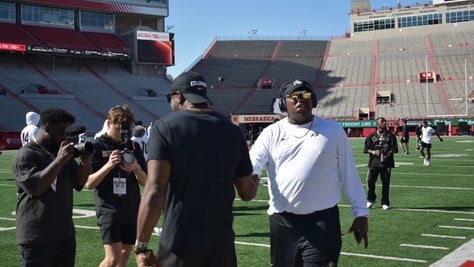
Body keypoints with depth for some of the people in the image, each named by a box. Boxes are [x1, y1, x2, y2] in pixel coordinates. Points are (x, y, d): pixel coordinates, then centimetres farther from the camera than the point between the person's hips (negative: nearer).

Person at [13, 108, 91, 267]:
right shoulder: (26, 155, -8)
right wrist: (59, 160, -24)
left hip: (66, 234, 7)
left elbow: (79, 183, 12)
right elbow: (35, 187, -22)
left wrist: (84, 163, -7)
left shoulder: (64, 152, 13)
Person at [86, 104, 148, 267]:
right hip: (108, 209, -5)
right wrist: (109, 165, -21)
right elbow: (89, 184, -7)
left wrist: (136, 168, -14)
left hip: (132, 209, 5)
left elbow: (146, 182, 7)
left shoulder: (134, 147, 7)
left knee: (125, 254, 12)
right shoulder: (97, 146, -4)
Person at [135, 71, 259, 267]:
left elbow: (155, 192, -16)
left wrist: (141, 245, -11)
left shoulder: (165, 127, -7)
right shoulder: (232, 130, 5)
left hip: (178, 245, -3)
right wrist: (255, 181, 34)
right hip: (221, 243, 4)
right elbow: (247, 193, 11)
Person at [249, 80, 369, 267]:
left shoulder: (333, 130, 4)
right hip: (282, 222, 2)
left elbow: (349, 174, 7)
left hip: (323, 221, -2)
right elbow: (252, 164, -8)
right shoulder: (272, 133, 5)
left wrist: (360, 212, 6)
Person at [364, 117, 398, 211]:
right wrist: (373, 152, -11)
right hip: (374, 163, 0)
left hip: (386, 163, 0)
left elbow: (394, 148, 3)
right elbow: (366, 149, 7)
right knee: (370, 181, -4)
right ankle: (371, 200, 16)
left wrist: (389, 154, -15)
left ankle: (385, 203, 14)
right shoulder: (371, 136, 9)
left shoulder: (390, 135, 7)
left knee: (386, 183, 2)